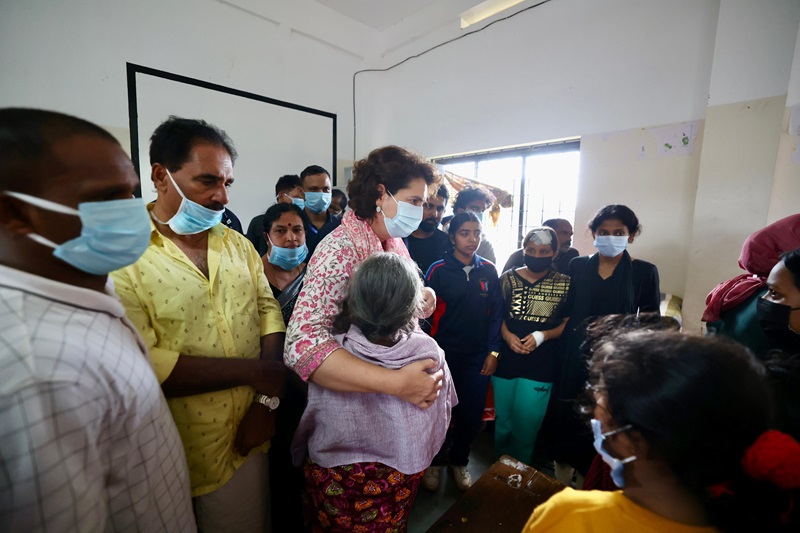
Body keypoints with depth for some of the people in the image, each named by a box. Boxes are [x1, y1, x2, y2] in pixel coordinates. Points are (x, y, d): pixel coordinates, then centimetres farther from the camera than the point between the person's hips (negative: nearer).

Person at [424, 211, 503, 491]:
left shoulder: (488, 271, 1)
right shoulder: (438, 270, -8)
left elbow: (496, 312, 4)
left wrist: (493, 351, 0)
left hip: (478, 356, 3)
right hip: (444, 354, -2)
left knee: (472, 414, 11)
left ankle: (459, 460, 38)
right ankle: (434, 460, 38)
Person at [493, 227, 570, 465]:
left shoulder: (564, 284, -1)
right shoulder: (508, 278, 1)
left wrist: (542, 335, -15)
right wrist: (507, 335, -11)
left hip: (541, 365, -1)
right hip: (506, 360, 2)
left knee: (527, 423, 7)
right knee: (503, 420, 16)